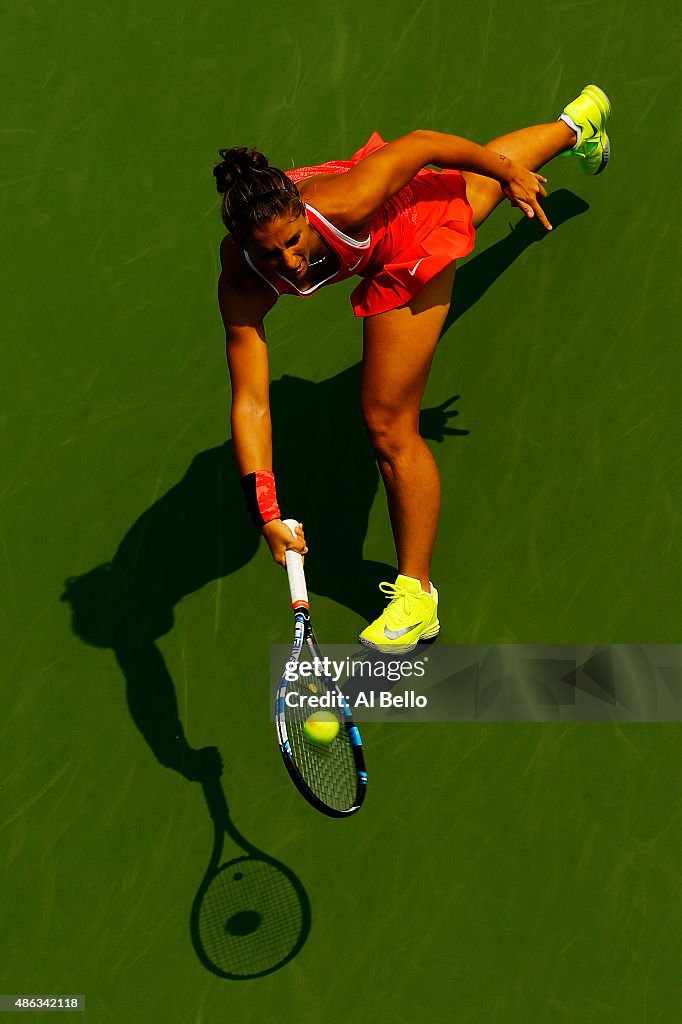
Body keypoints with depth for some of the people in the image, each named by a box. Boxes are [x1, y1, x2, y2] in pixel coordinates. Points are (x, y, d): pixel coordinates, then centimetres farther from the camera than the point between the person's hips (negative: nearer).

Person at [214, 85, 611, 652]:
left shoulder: (340, 204, -46)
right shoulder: (241, 287, -36)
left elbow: (420, 144, -29)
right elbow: (250, 403, -38)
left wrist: (510, 175, -15)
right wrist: (265, 510, -46)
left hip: (419, 215, -4)